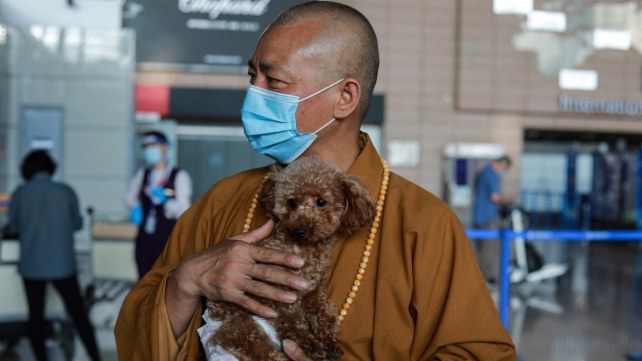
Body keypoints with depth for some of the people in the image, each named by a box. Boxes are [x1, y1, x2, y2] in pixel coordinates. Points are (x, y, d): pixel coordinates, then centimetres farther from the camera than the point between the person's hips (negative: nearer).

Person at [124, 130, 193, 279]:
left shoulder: (179, 176, -3)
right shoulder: (142, 174, 11)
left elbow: (183, 210, -9)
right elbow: (130, 195, 29)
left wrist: (165, 200, -25)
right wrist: (135, 208, 8)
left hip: (168, 240, -4)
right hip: (145, 239, 4)